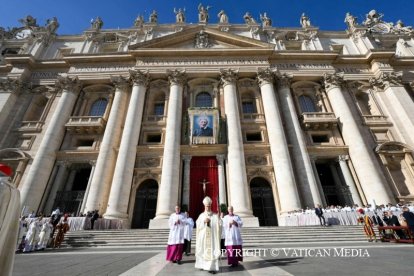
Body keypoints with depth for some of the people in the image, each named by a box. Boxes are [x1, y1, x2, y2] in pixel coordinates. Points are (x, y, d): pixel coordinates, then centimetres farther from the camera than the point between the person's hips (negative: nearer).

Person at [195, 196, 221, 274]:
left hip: (212, 237, -1)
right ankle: (202, 265, 17)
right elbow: (198, 225, 0)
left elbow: (219, 225, -2)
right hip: (203, 236, 1)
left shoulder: (215, 216, 5)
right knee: (203, 250, 3)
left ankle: (212, 267, -4)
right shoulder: (201, 215, 8)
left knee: (212, 251, -6)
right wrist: (204, 222, -14)